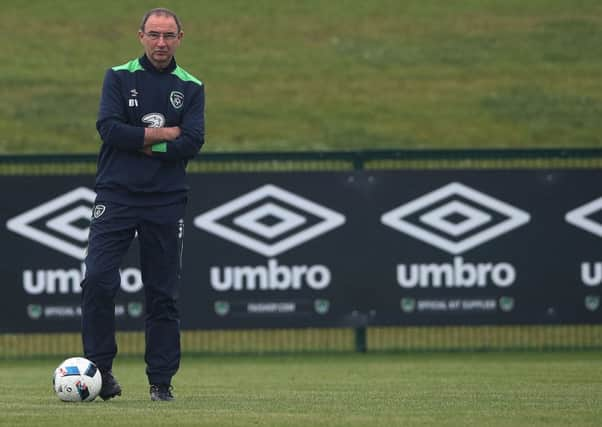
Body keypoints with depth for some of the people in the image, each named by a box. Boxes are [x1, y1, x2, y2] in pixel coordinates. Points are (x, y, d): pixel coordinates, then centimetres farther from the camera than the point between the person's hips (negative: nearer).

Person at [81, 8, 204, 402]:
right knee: (98, 280, -14)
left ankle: (161, 381, 9)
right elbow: (109, 128, -10)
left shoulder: (191, 88, 8)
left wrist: (140, 144, -9)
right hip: (116, 196, -1)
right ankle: (100, 369, -5)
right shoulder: (119, 77, 5)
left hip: (166, 202, 1)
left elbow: (193, 143, -5)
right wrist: (164, 134, -8)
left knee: (163, 295, 3)